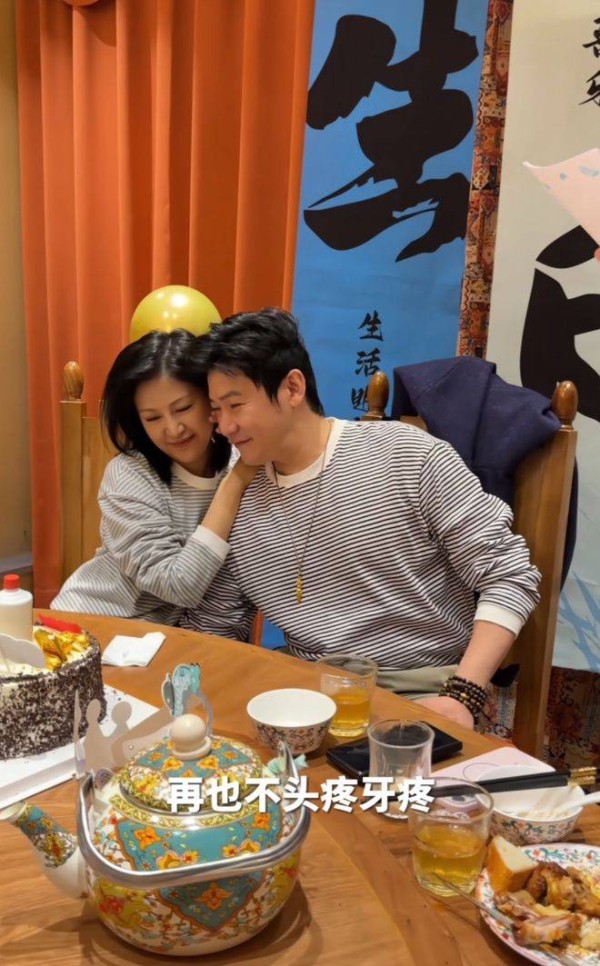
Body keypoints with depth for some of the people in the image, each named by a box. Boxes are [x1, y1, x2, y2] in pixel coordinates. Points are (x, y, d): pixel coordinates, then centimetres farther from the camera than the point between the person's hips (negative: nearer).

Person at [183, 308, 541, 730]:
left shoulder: (408, 457, -9)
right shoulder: (237, 508, 5)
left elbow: (510, 574, -8)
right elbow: (209, 632, 14)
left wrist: (462, 695, -18)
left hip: (425, 693, -4)